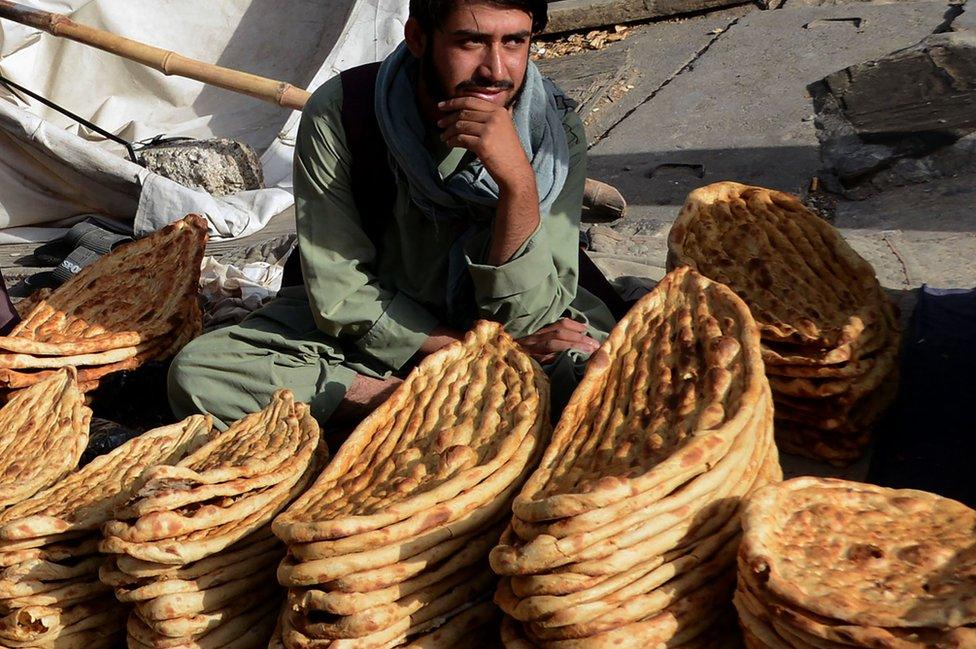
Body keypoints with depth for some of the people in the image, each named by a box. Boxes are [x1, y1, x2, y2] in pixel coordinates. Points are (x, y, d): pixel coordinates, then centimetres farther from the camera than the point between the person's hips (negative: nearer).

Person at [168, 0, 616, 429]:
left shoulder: (555, 130, -18)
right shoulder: (339, 114, -21)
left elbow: (523, 321, -21)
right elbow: (342, 299, -16)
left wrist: (519, 182, -36)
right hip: (371, 330, 2)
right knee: (196, 375, -22)